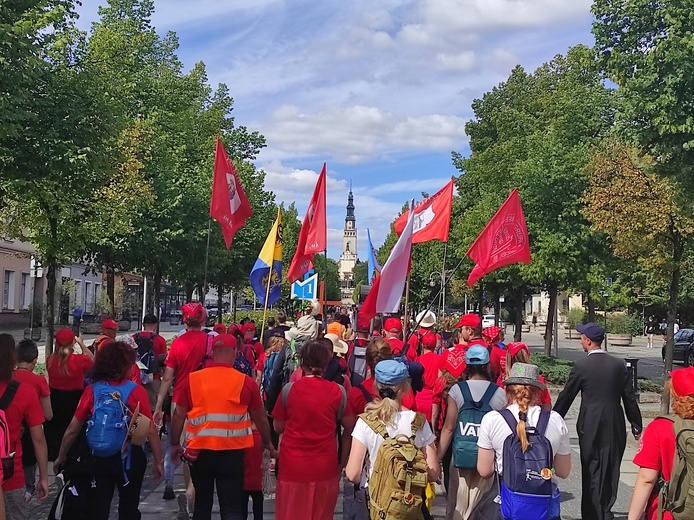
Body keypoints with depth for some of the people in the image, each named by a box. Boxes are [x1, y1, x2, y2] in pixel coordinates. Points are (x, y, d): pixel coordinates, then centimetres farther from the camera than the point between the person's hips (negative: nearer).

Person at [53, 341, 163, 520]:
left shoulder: (92, 390, -5)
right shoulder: (136, 391, -12)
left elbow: (72, 429, -2)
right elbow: (150, 431, -13)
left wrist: (61, 456, 11)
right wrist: (158, 461, -4)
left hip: (98, 458, 2)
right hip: (129, 457, -2)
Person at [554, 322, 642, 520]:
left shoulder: (581, 366, -9)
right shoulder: (618, 365, 0)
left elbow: (566, 397, -3)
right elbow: (630, 398, 4)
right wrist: (636, 424, 14)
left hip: (591, 428, -3)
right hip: (615, 427, 3)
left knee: (592, 472, 5)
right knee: (611, 470, 14)